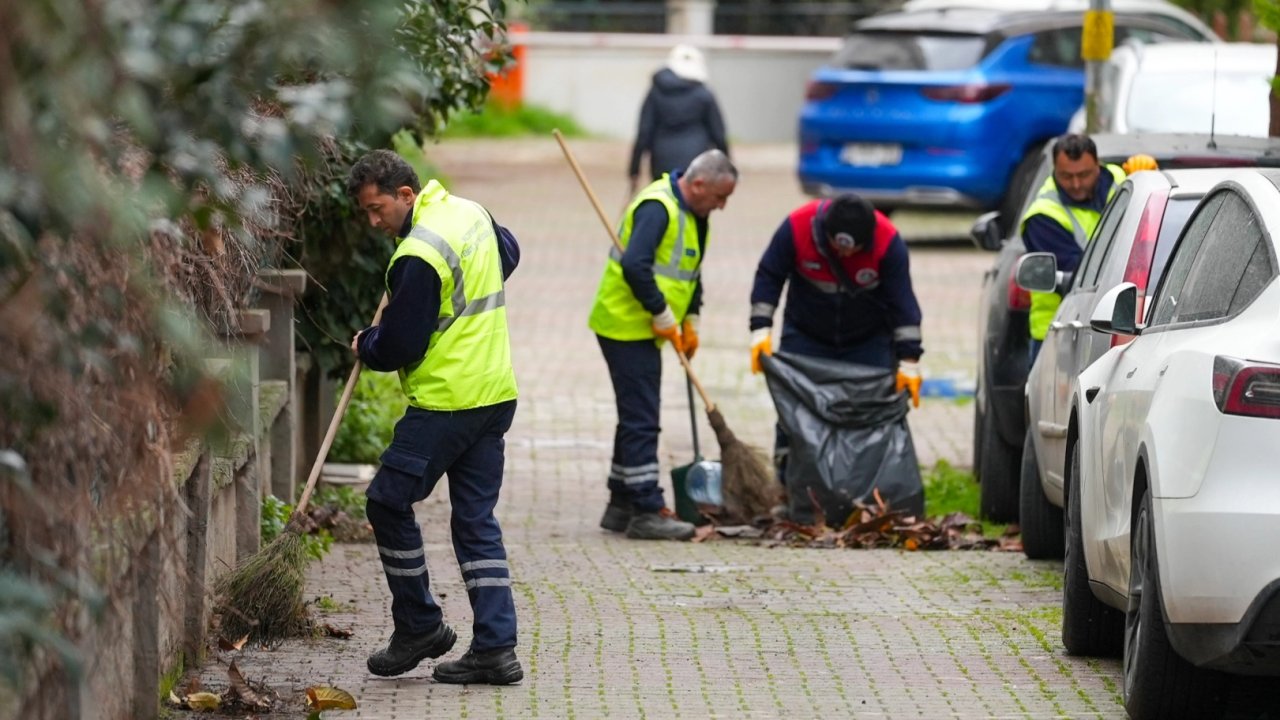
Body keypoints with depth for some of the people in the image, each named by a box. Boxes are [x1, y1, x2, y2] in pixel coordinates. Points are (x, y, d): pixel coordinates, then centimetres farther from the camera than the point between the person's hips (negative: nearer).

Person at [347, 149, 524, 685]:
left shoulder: (419, 256, -20)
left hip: (446, 402, -9)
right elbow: (508, 255, 32)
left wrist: (365, 344, 5)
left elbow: (399, 347, -16)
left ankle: (419, 626, 11)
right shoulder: (471, 214, 8)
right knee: (476, 519, 9)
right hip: (496, 394, 9)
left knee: (389, 502, 5)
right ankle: (495, 647, 4)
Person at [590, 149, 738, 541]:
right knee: (641, 420, -10)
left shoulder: (692, 214, 12)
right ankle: (647, 512, -9)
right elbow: (635, 266, -29)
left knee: (637, 417, 14)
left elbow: (691, 272, 24)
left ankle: (622, 506, 22)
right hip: (626, 327, -10)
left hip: (643, 330, 10)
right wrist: (663, 316, -22)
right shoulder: (658, 207, -20)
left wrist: (691, 321, 14)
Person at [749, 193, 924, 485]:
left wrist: (908, 361, -21)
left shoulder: (888, 242, -24)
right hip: (805, 337, 0)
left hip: (868, 341, 0)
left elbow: (902, 301, -18)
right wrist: (761, 330, -18)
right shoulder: (797, 227, -24)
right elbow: (768, 277, -11)